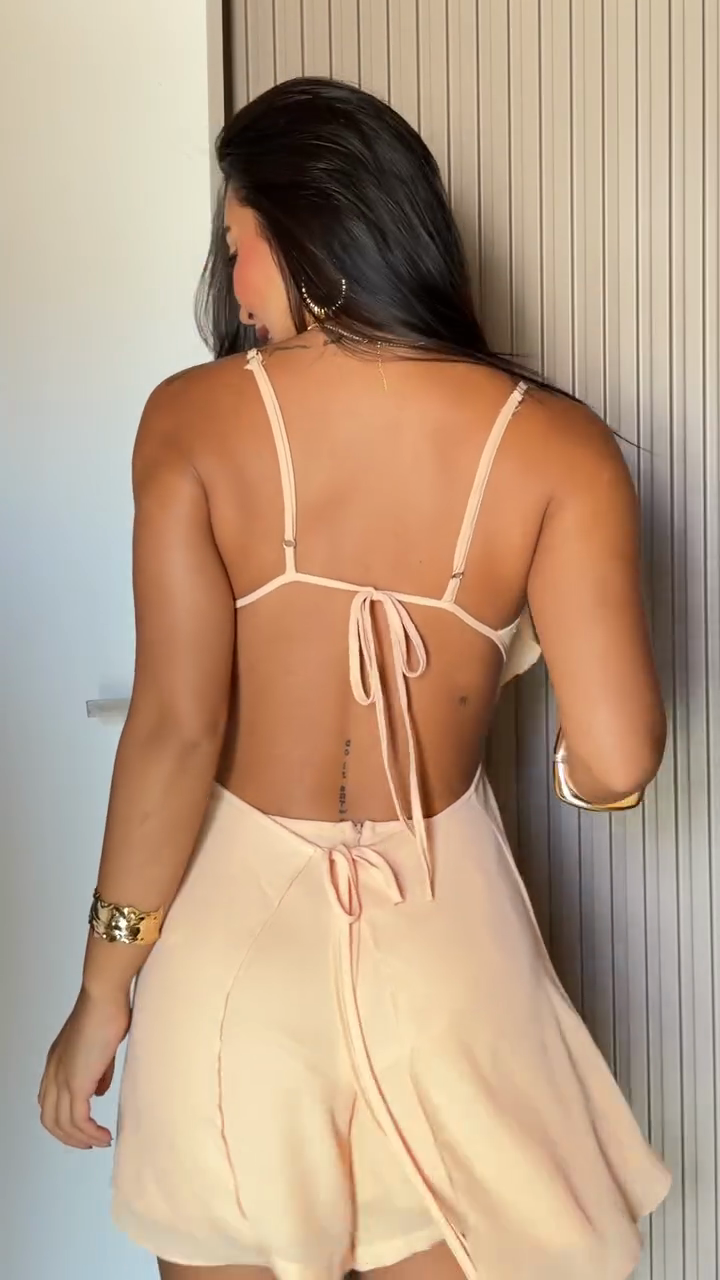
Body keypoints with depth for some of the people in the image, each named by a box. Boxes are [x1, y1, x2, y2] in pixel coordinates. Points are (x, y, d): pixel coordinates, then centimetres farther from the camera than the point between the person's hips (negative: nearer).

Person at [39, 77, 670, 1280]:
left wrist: (104, 983, -5)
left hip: (236, 919, 0)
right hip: (442, 933, 1)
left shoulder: (194, 418, -10)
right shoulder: (555, 445, -9)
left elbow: (174, 727, -15)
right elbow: (615, 764, -14)